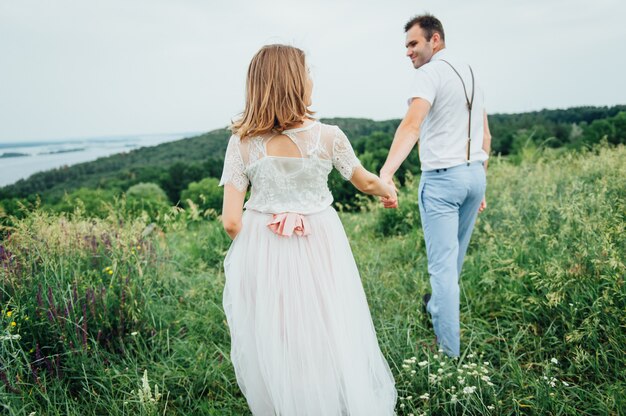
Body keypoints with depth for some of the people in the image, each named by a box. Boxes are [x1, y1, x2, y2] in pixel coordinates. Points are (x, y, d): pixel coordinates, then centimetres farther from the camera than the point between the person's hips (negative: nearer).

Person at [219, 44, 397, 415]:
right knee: (328, 343, 19)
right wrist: (388, 190, 30)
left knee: (272, 350, 20)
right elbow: (366, 182, 8)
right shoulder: (327, 136, -10)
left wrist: (257, 248, 11)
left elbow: (231, 221, -10)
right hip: (319, 249, -1)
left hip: (262, 256, 1)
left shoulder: (242, 142, -8)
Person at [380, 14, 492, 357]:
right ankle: (438, 306, 44)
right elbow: (485, 135, 18)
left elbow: (412, 123, -29)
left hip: (442, 178, -8)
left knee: (442, 264, -4)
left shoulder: (430, 73, -10)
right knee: (454, 256, 22)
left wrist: (386, 172, -40)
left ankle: (450, 353, 1)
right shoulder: (470, 73, 16)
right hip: (475, 174, 8)